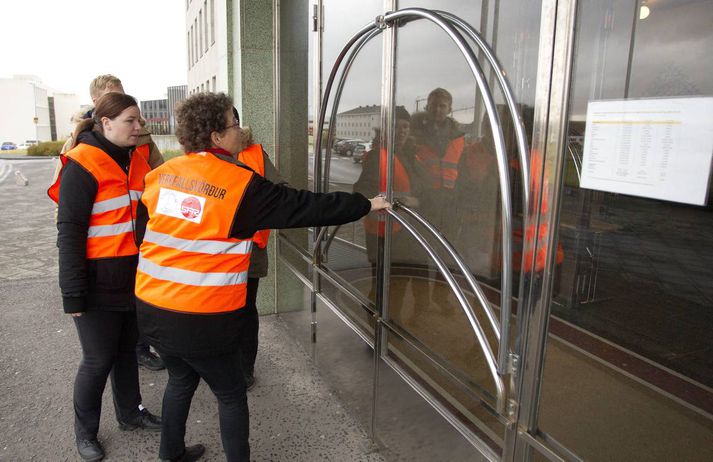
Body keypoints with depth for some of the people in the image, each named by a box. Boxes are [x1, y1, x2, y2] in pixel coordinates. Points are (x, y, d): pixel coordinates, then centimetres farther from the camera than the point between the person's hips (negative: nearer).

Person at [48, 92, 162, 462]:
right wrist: (73, 294, -17)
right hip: (99, 286, -6)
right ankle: (85, 432, 29)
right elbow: (69, 232, -15)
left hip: (135, 281, 6)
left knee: (127, 350, 19)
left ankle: (130, 413, 38)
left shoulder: (138, 159, 7)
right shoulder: (83, 165, -14)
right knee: (98, 360, 6)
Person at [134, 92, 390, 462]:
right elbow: (305, 207, -11)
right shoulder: (242, 184, -14)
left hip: (150, 307, 7)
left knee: (181, 377, 29)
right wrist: (366, 204, -1)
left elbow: (143, 230, 13)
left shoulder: (161, 174, 3)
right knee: (231, 394, 14)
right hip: (202, 319, -7)